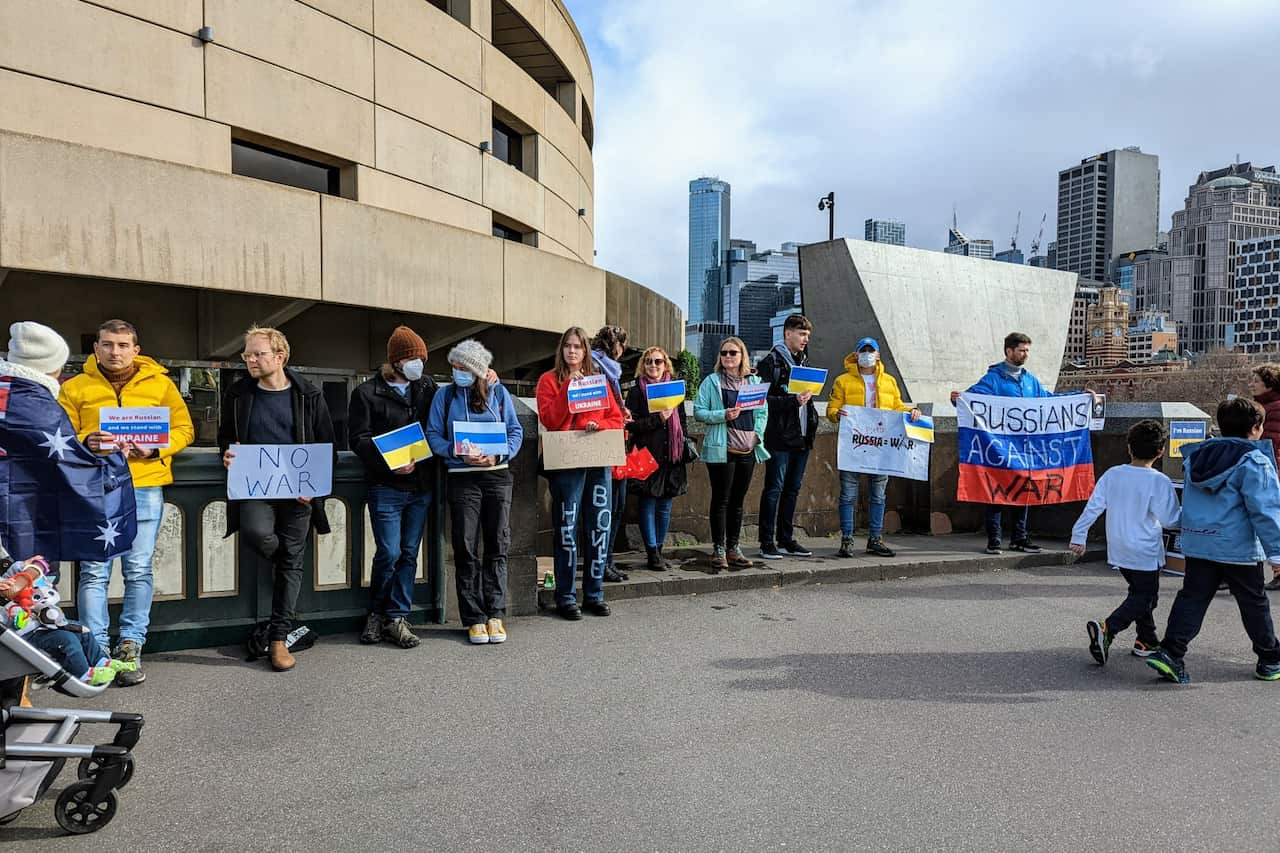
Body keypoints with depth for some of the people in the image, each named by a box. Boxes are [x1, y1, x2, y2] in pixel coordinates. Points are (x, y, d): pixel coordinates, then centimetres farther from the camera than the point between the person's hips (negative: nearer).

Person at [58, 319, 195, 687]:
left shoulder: (160, 383, 8)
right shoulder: (75, 387, 8)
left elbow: (184, 429, 9)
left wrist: (155, 448, -9)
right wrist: (84, 443, -14)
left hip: (145, 487, 0)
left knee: (139, 571, 3)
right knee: (94, 572, 0)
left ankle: (130, 647, 14)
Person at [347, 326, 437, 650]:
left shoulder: (427, 387, 12)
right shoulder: (367, 392, -1)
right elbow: (358, 439, -5)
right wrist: (388, 463, -17)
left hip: (421, 486, 4)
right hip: (386, 487, -4)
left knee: (409, 553, 7)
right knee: (389, 553, -4)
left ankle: (397, 617, 17)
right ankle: (376, 612, 18)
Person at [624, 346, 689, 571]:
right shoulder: (636, 391, -1)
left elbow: (682, 421, 19)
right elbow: (631, 424, -8)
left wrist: (686, 446, 12)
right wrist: (658, 419, -16)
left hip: (671, 454, 5)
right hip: (648, 455, -4)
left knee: (665, 505, 10)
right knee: (648, 504, 0)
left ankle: (658, 550, 21)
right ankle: (652, 553, 7)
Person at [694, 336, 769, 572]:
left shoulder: (754, 381, 13)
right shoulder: (711, 381, 1)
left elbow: (763, 412, 12)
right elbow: (698, 411, -4)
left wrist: (757, 433, -4)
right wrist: (723, 416, -17)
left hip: (748, 449, 4)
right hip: (721, 449, -4)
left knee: (737, 500, 11)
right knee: (721, 500, -1)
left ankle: (733, 548, 20)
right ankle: (718, 550, 7)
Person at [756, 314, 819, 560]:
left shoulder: (804, 361, 18)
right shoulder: (771, 362, -7)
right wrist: (793, 401, -21)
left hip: (802, 437, 8)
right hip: (779, 437, -8)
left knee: (793, 489, 11)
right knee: (774, 489, -4)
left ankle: (786, 539, 20)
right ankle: (767, 542, 3)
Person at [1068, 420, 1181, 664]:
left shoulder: (1112, 475, -3)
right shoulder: (1159, 482, -16)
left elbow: (1092, 508, -1)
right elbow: (1171, 520, -10)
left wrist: (1078, 537, 7)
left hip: (1119, 551, 6)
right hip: (1146, 553, -5)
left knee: (1140, 593, 21)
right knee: (1143, 598, 1)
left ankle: (1147, 641, 27)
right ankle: (1106, 628, -19)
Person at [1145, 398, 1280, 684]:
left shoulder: (1198, 454, 9)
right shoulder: (1254, 462, -11)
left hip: (1197, 543, 5)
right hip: (1238, 548, -5)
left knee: (1192, 597, 4)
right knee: (1254, 603, 12)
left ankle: (1170, 652, -8)